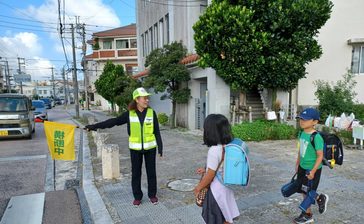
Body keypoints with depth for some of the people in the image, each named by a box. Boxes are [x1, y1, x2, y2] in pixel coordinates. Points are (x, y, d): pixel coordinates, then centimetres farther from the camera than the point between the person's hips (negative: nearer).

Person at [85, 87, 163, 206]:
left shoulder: (151, 113, -7)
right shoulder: (129, 114, -6)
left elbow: (157, 132, -3)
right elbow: (113, 121, -8)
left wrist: (160, 147, -4)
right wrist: (94, 126, -14)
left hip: (150, 148, 0)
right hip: (135, 149, 1)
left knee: (151, 172, 10)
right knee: (136, 173, 9)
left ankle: (152, 195, 28)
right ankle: (137, 196, 26)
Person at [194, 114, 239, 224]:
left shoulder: (214, 150, -27)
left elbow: (210, 175, -21)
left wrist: (198, 188, -6)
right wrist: (206, 170, 18)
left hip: (216, 190, -8)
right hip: (225, 187, 8)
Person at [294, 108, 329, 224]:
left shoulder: (316, 137, -24)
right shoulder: (302, 134, 1)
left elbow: (320, 155, -21)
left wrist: (313, 171, -22)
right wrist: (297, 164, 17)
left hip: (312, 169, -8)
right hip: (302, 167, 8)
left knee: (308, 192, 7)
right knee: (304, 191, 17)